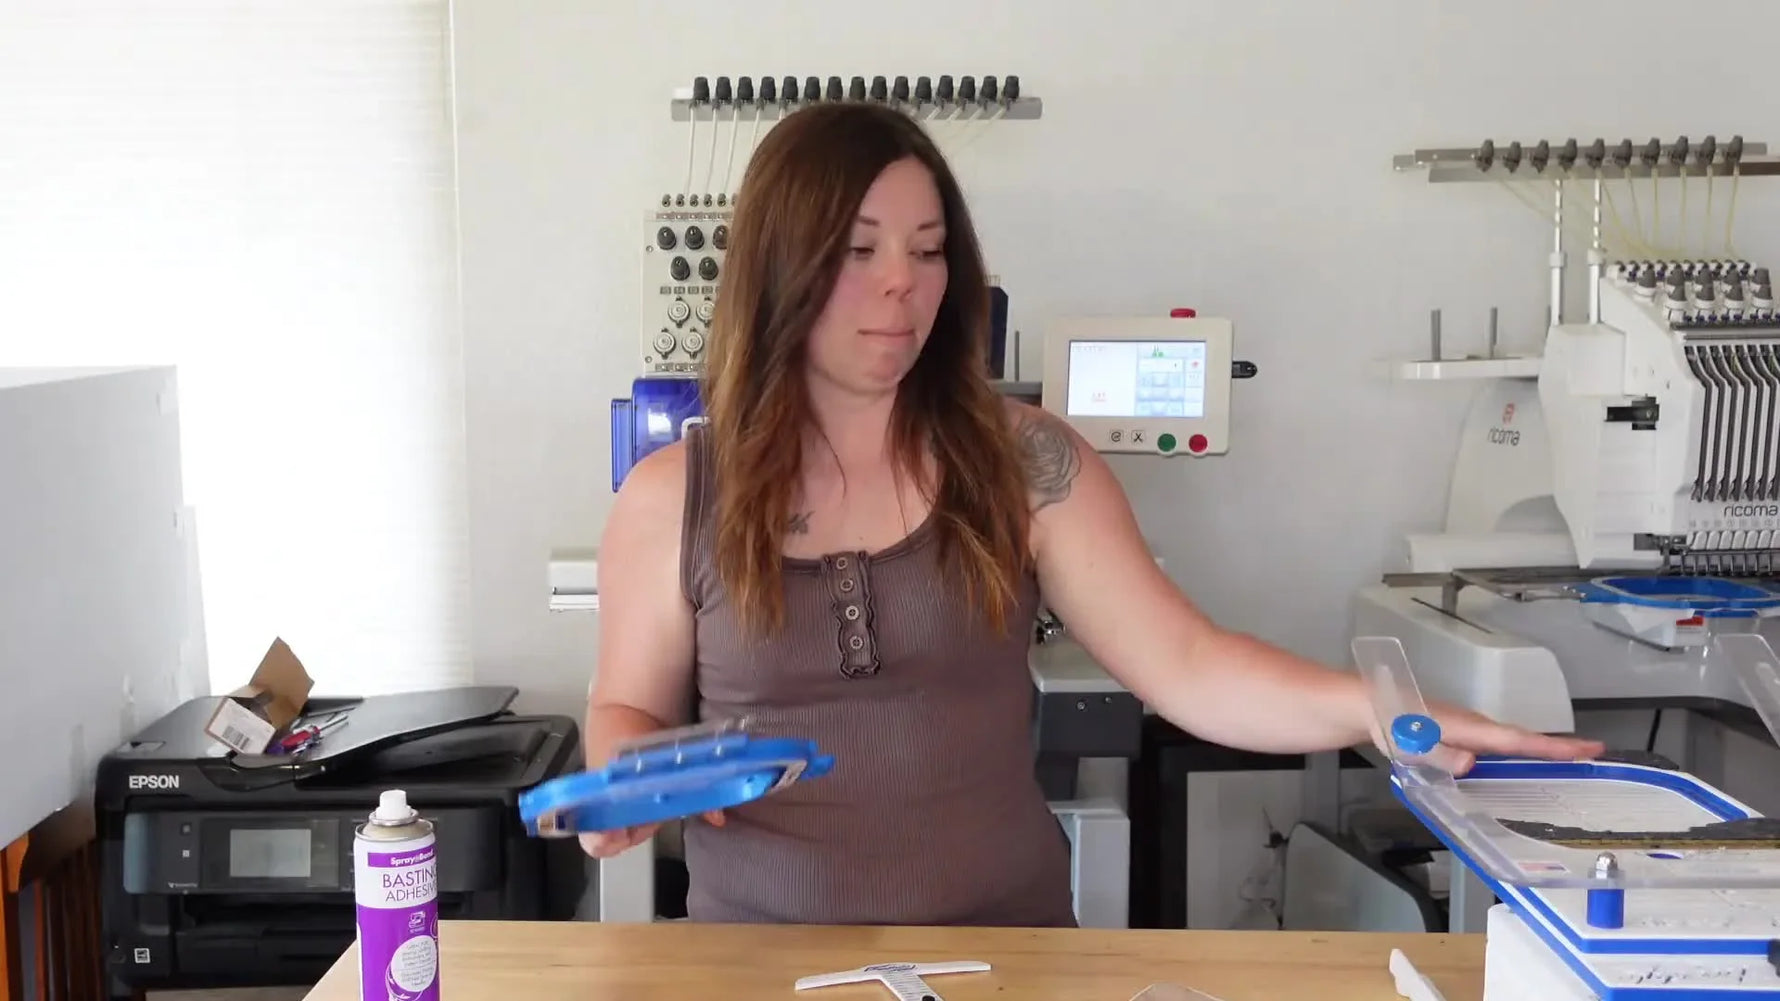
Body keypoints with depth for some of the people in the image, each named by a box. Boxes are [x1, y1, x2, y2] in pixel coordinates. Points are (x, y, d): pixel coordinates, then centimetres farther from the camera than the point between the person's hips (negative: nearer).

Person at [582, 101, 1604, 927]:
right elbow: (627, 711, 9)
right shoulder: (673, 497, -2)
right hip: (765, 954, 1)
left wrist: (1379, 705, -22)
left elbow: (1185, 665, -8)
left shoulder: (1024, 460, -2)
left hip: (1001, 938, 0)